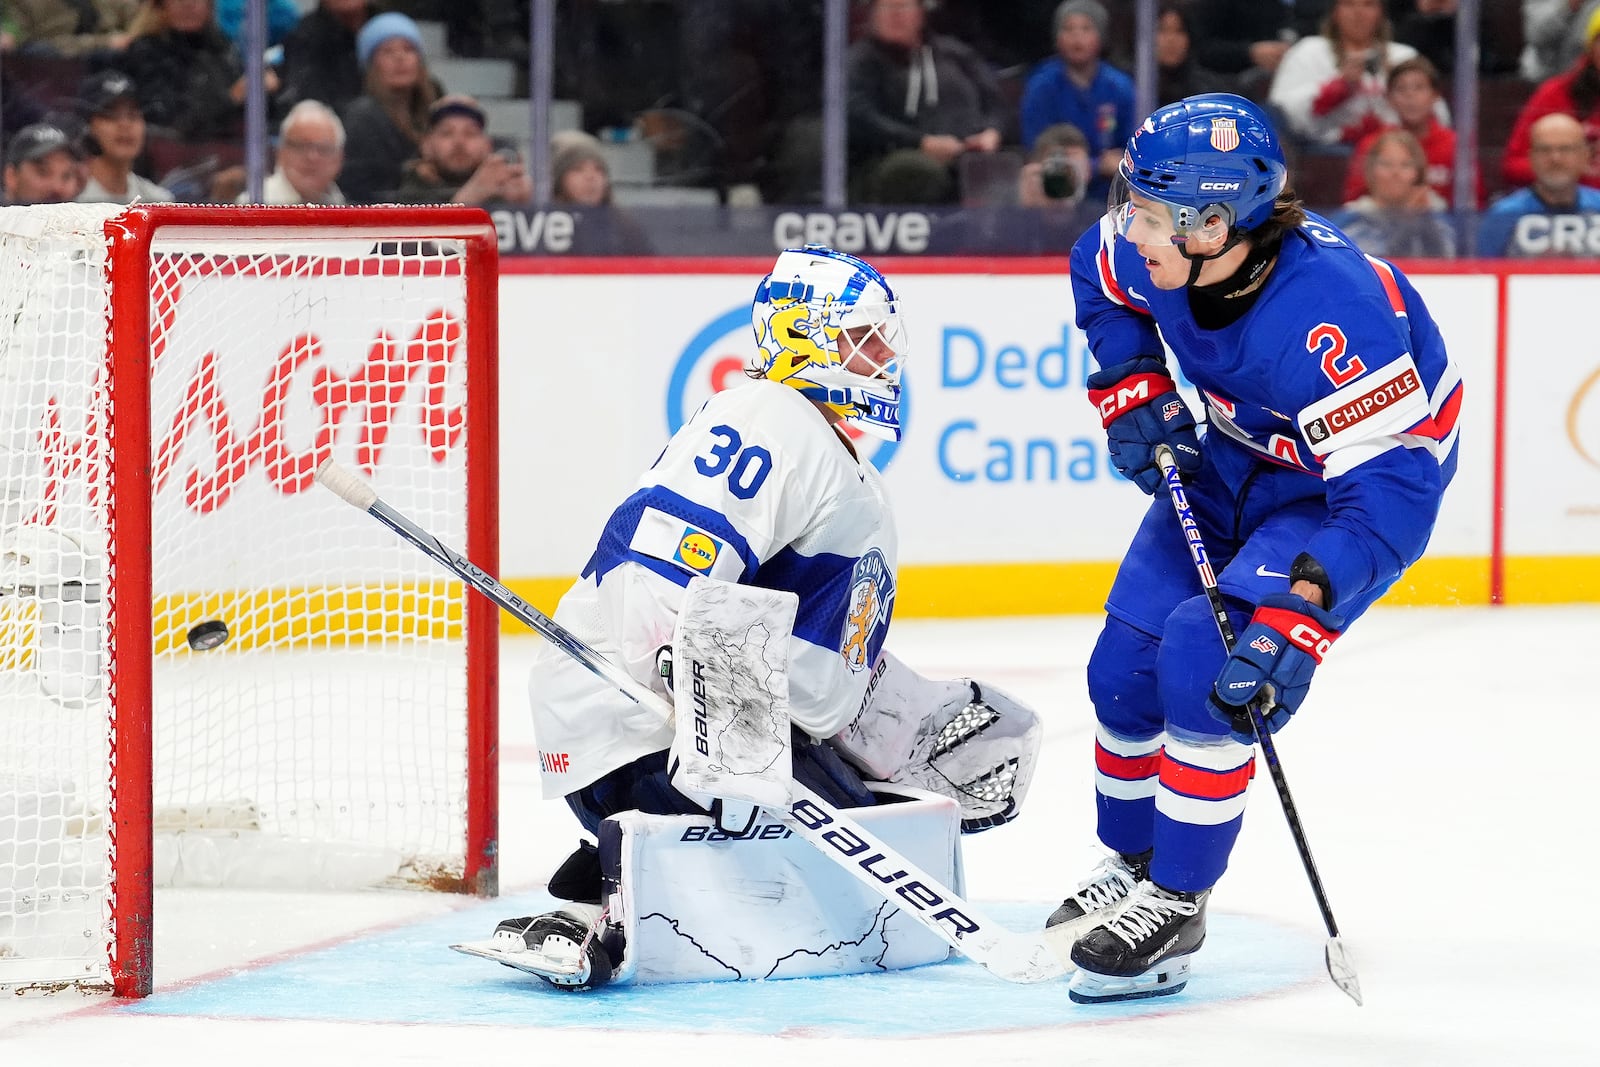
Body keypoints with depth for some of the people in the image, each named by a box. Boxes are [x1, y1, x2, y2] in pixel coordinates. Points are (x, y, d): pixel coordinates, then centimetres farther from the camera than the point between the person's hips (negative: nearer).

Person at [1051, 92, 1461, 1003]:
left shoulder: (1328, 315, -41)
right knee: (1126, 662, 5)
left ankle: (1176, 903, -7)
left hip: (1350, 486, -7)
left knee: (1205, 660, -21)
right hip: (1236, 456, 7)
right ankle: (1131, 866, 29)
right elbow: (1100, 277, 8)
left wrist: (1300, 617, -48)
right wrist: (1131, 391, -4)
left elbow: (1391, 488, -41)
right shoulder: (1159, 250, -20)